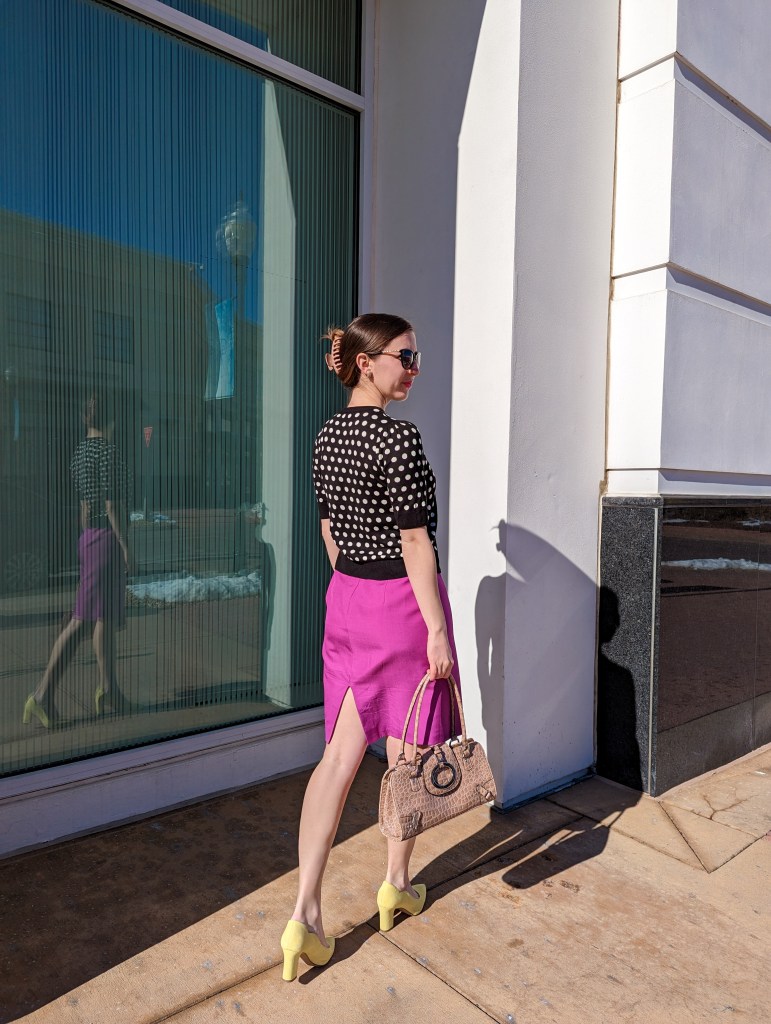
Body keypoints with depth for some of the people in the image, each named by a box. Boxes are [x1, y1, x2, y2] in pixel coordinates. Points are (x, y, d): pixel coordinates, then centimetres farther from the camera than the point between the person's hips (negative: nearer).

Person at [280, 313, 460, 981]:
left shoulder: (327, 436, 8)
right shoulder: (399, 437, -16)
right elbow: (415, 543, -18)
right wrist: (437, 629, -13)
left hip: (344, 599, 7)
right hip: (403, 601, -7)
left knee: (340, 752, 11)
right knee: (406, 751, 13)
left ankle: (306, 913, 13)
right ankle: (397, 884, 33)